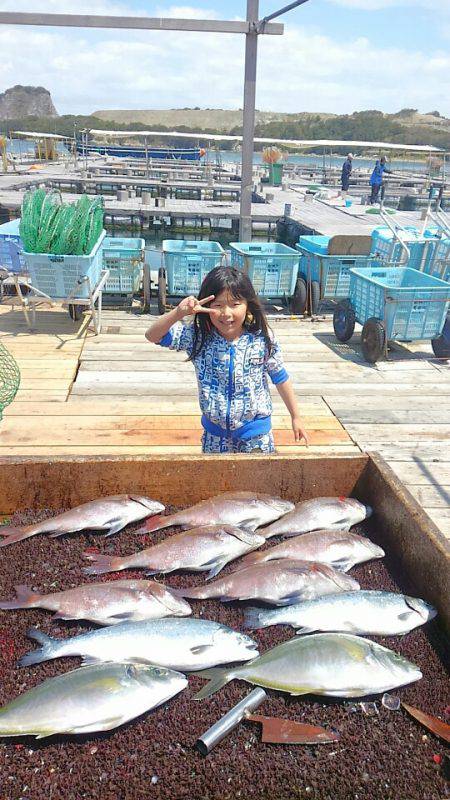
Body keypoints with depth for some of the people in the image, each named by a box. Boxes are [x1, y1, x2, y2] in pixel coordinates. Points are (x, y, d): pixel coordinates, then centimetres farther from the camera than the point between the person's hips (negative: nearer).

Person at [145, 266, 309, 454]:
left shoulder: (262, 340, -15)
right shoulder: (198, 338, -13)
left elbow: (280, 378, -2)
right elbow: (153, 336, -17)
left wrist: (295, 417, 5)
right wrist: (179, 313, -33)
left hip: (255, 432, -1)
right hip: (215, 432, 2)